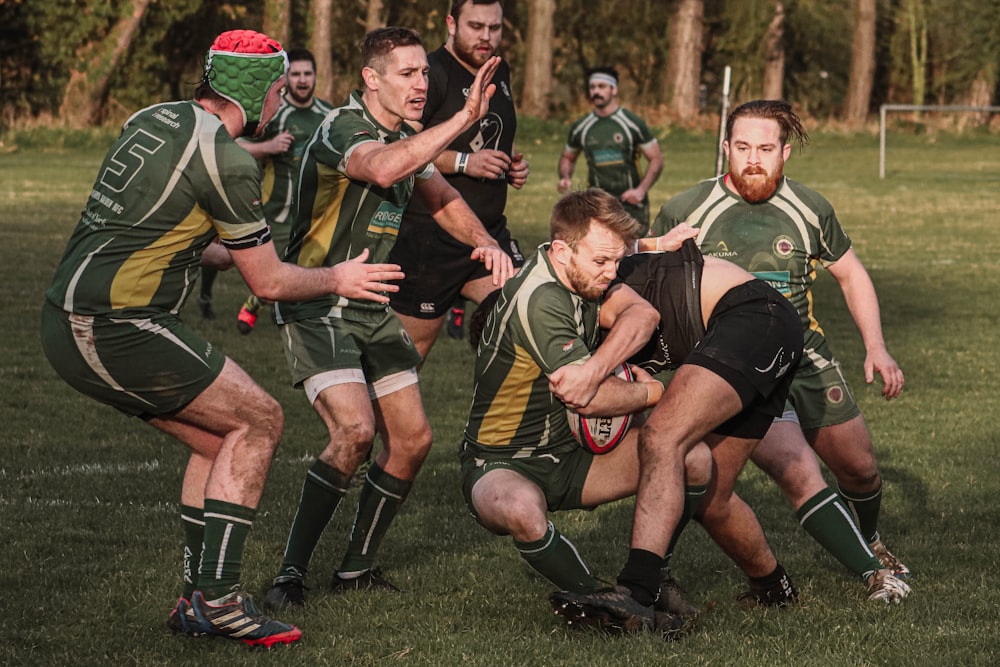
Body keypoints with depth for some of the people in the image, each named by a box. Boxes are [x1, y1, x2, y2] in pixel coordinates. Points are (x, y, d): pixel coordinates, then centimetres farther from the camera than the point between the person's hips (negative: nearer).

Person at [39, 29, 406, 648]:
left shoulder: (152, 119, 16)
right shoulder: (228, 158, -11)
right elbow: (269, 283, -3)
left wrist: (237, 252, 41)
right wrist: (336, 280, 16)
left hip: (69, 323, 9)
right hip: (116, 326, -9)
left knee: (221, 440, 16)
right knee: (259, 420, -1)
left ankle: (198, 601, 17)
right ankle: (218, 596, -6)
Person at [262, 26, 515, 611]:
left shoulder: (405, 138, 9)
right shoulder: (342, 130, -19)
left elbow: (443, 199, 20)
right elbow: (381, 169, -41)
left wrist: (485, 242, -1)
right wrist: (464, 119, -46)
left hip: (372, 309, 9)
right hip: (317, 306, -9)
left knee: (412, 439, 4)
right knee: (355, 430, -25)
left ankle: (357, 567, 18)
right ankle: (292, 574, -14)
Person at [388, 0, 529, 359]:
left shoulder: (500, 73, 14)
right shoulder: (432, 73, -13)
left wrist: (513, 163, 11)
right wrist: (463, 162, -24)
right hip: (429, 236, -7)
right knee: (412, 345, 0)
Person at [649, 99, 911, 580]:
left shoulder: (809, 209, -1)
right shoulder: (685, 213, -10)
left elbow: (851, 275, 13)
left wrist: (876, 347, 4)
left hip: (807, 360, 4)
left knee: (860, 470, 15)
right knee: (800, 477, -22)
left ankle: (870, 542, 47)